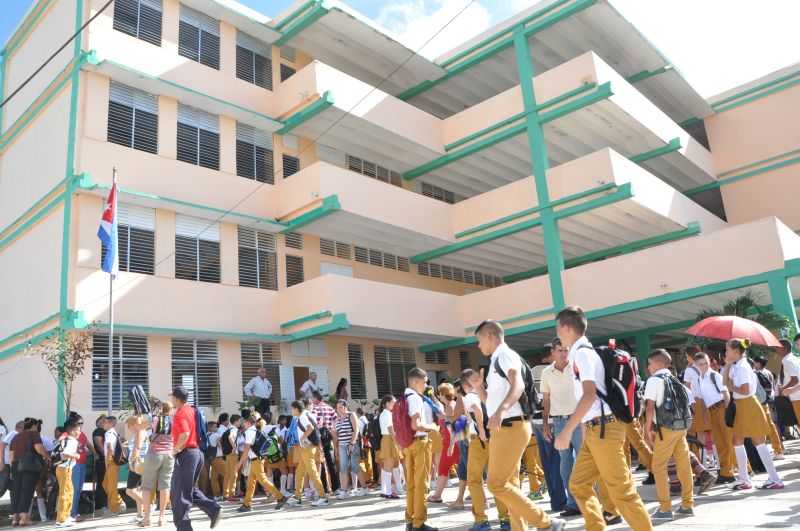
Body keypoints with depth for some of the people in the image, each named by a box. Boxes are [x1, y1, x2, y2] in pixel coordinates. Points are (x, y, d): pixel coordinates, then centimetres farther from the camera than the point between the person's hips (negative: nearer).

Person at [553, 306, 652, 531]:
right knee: (578, 484, 11)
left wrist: (567, 430, -24)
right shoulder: (581, 352, 16)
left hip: (603, 428, -10)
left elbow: (589, 395, -24)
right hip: (593, 430, 10)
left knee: (621, 490, -4)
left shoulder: (581, 352, -13)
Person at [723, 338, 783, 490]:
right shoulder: (736, 367, 10)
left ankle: (775, 479, 2)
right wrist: (728, 364, 4)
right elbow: (725, 382, 10)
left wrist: (731, 387, -9)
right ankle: (744, 479, 19)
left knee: (759, 442, -5)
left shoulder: (742, 367, -19)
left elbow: (745, 391, -24)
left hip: (748, 406, -10)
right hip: (741, 407, 10)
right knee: (737, 441, 13)